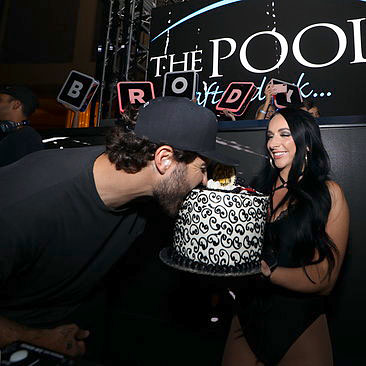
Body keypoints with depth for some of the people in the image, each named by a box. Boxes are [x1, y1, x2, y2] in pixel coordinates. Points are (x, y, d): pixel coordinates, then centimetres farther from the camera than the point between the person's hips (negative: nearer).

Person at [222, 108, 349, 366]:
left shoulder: (328, 193, -7)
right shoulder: (258, 190, 1)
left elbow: (324, 281, -13)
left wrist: (267, 272, -27)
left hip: (301, 326, -3)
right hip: (247, 318, 3)